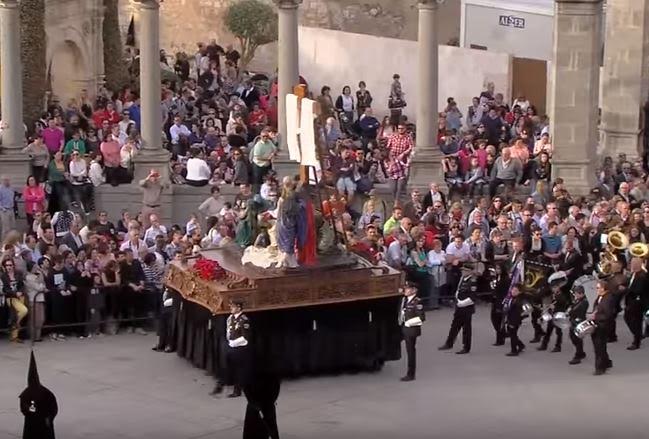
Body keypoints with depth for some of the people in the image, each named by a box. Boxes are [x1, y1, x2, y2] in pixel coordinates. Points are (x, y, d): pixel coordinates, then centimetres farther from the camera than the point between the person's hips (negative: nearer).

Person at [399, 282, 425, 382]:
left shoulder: (416, 302, -17)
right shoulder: (404, 300, 7)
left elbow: (422, 317, -20)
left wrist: (409, 323, -16)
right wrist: (401, 321, 11)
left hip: (412, 329, -8)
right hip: (405, 329, 8)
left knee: (411, 351, -1)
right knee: (409, 351, 15)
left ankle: (411, 375, 8)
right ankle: (410, 373, 24)